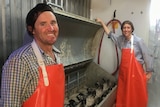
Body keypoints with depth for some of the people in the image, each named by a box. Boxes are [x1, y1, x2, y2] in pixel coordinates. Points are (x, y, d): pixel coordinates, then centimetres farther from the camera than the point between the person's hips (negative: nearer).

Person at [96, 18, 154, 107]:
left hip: (135, 71, -4)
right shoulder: (121, 39, 4)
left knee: (137, 96, 4)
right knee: (123, 94, 14)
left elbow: (146, 56, -6)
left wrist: (149, 72, -3)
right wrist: (102, 22, 17)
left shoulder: (138, 41, -10)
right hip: (123, 71, 5)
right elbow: (110, 34, 16)